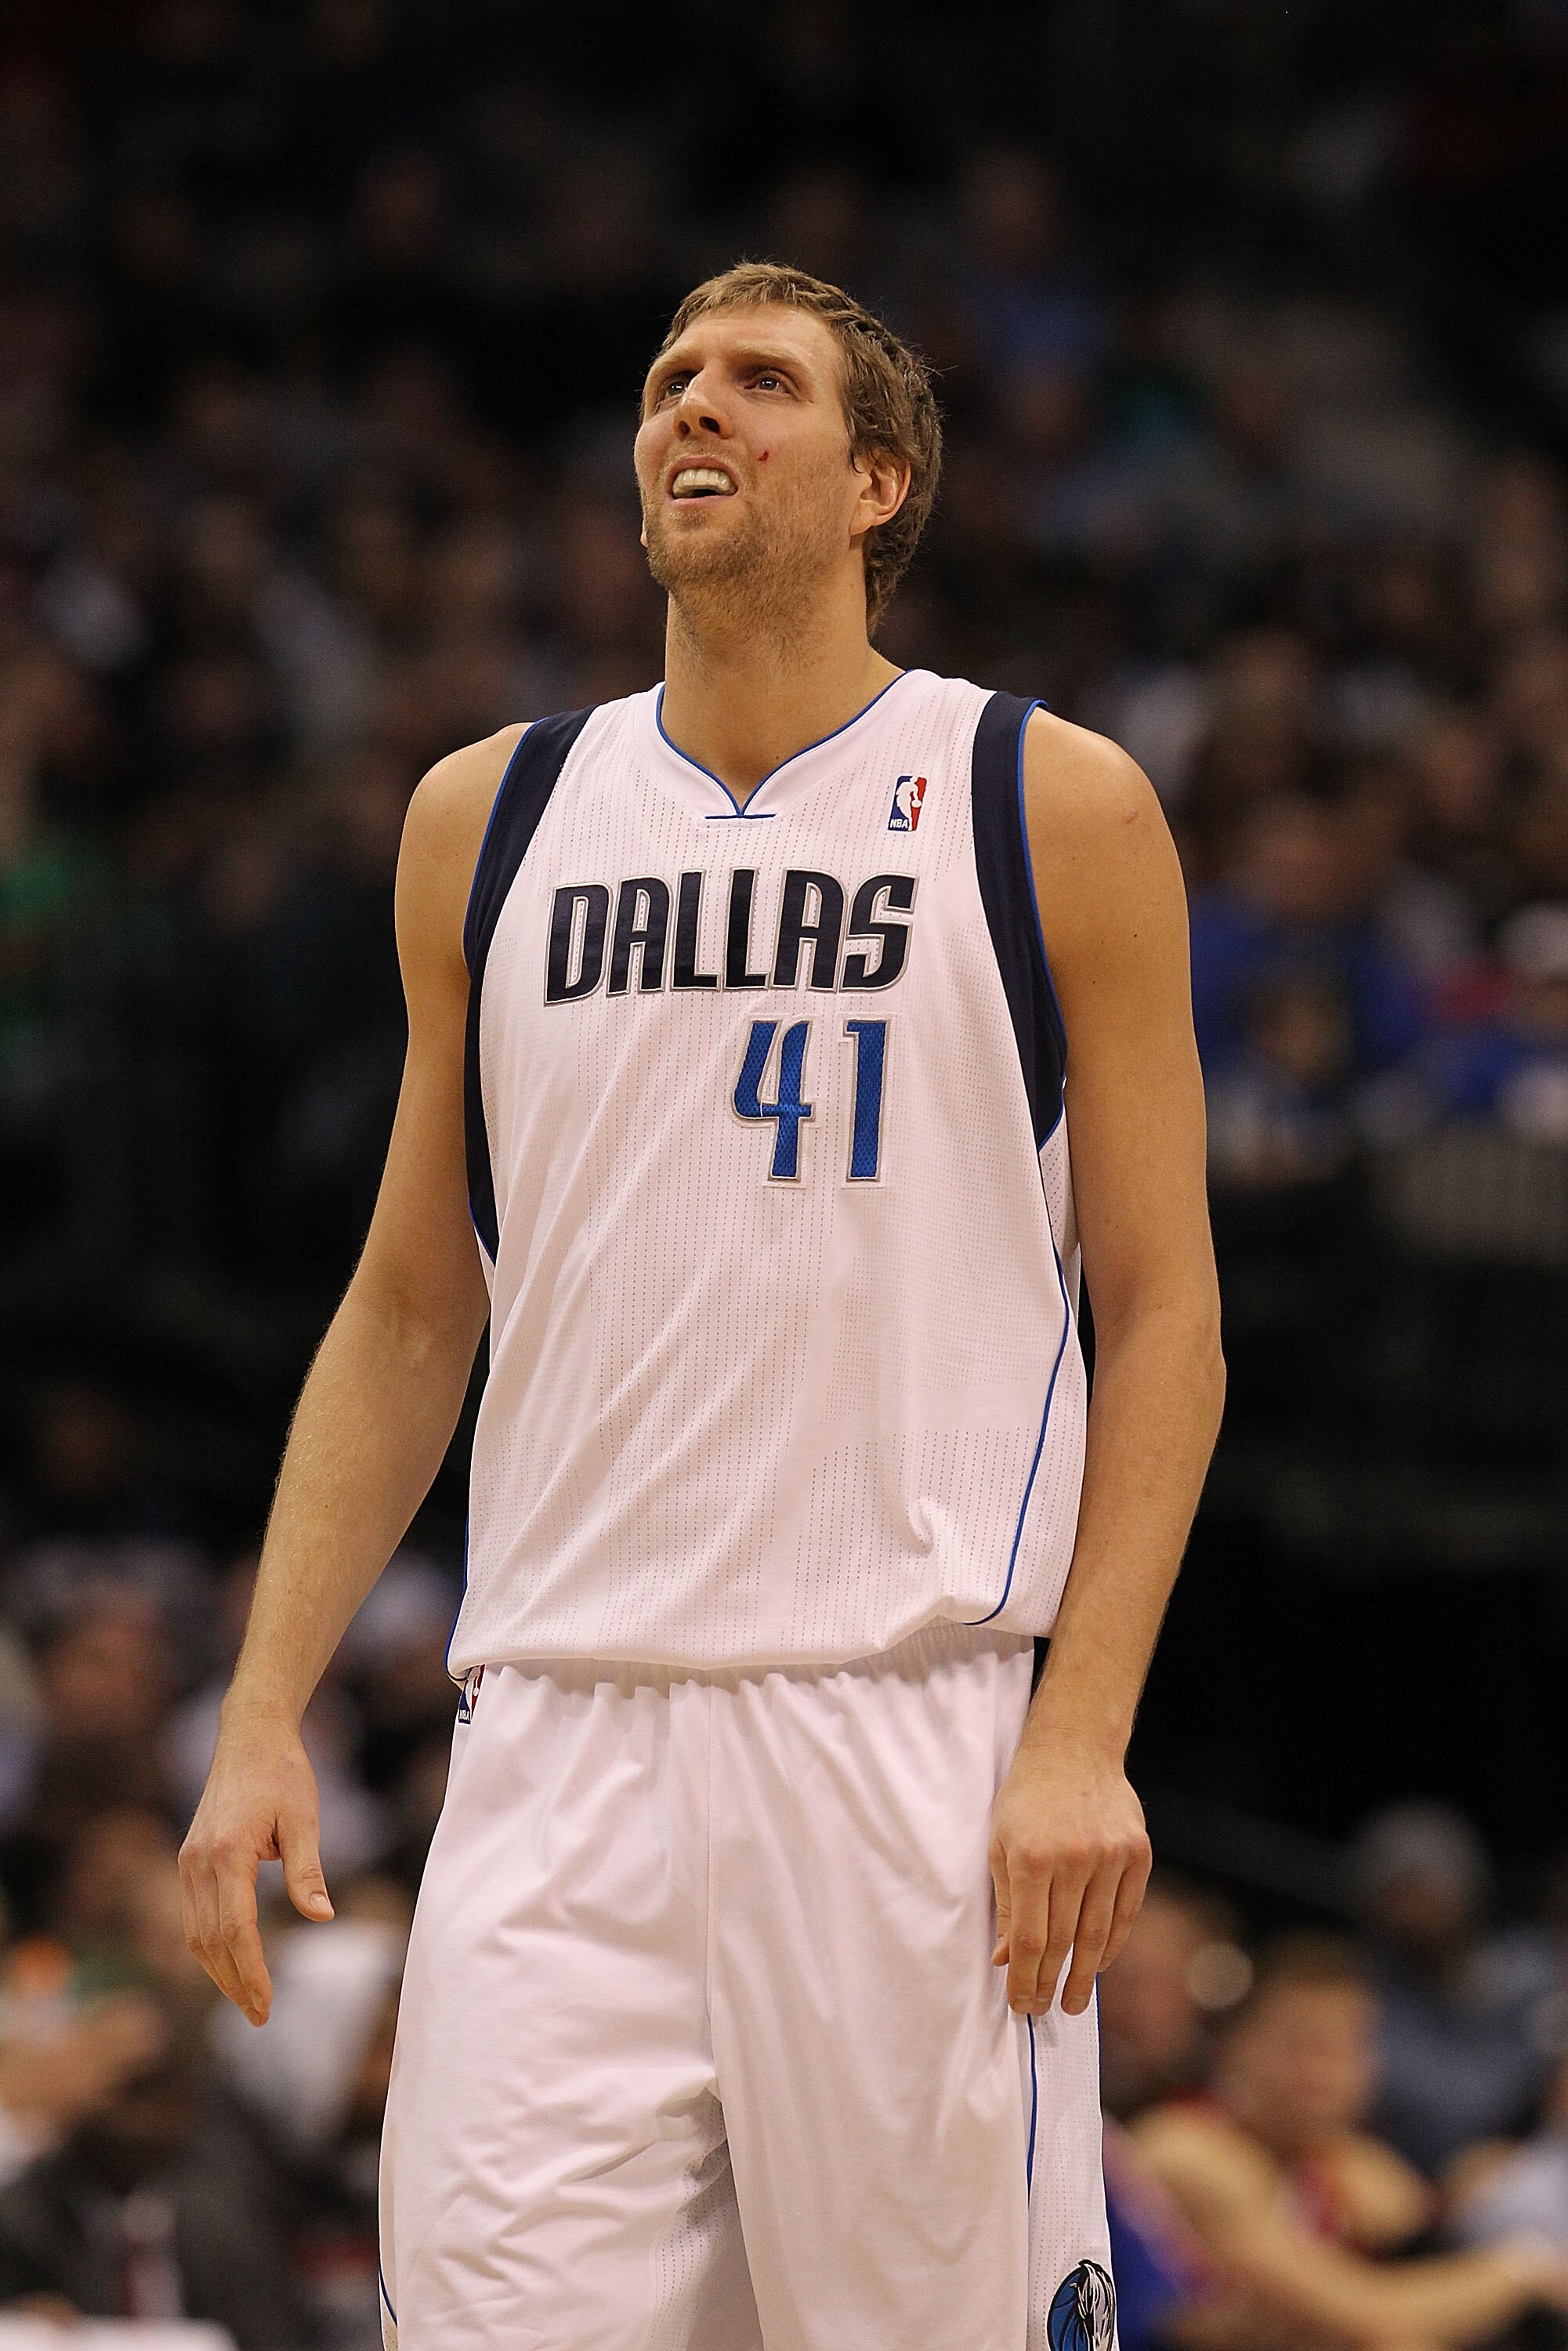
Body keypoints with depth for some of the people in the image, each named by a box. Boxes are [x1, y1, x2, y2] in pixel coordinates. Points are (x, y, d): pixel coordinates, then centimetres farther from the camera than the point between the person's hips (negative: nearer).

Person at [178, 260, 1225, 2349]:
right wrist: (265, 1711, 7)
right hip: (558, 1738, 3)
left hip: (910, 1737, -2)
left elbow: (1160, 1315, 2)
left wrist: (1084, 1730, -9)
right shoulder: (485, 823, 13)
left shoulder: (1052, 809, 3)